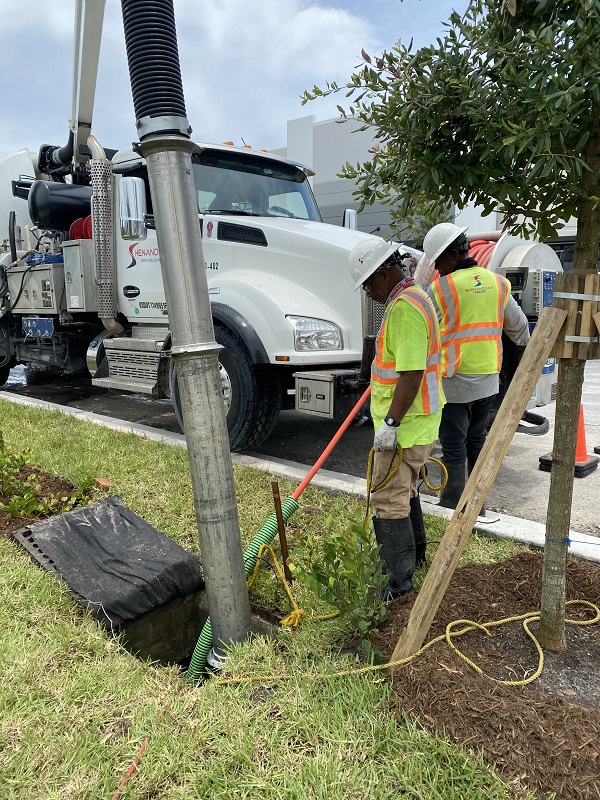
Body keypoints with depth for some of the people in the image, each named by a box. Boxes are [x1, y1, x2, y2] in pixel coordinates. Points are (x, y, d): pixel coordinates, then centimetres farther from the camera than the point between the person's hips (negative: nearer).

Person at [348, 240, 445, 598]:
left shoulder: (405, 306, -21)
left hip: (405, 425, -11)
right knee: (405, 490, 23)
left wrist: (390, 423, -22)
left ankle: (398, 580, 9)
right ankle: (414, 553, 40)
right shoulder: (414, 297, 13)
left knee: (388, 499, -2)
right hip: (417, 421, 11)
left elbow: (411, 373, -27)